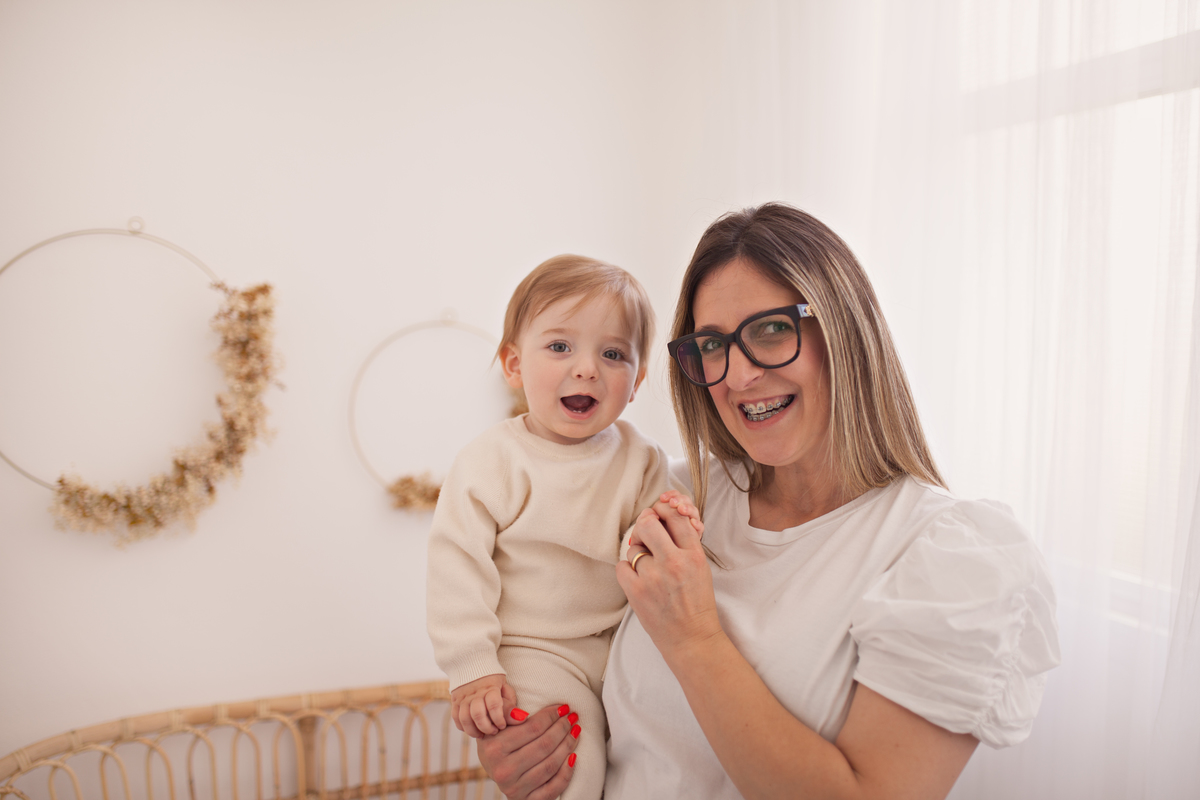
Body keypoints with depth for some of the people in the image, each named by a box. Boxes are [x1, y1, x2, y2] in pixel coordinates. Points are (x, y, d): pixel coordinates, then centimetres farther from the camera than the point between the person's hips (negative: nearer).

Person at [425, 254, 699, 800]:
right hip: (533, 653, -4)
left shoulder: (641, 460, 0)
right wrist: (472, 672, -14)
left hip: (622, 644, 4)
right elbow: (459, 569, -10)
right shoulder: (489, 463, -10)